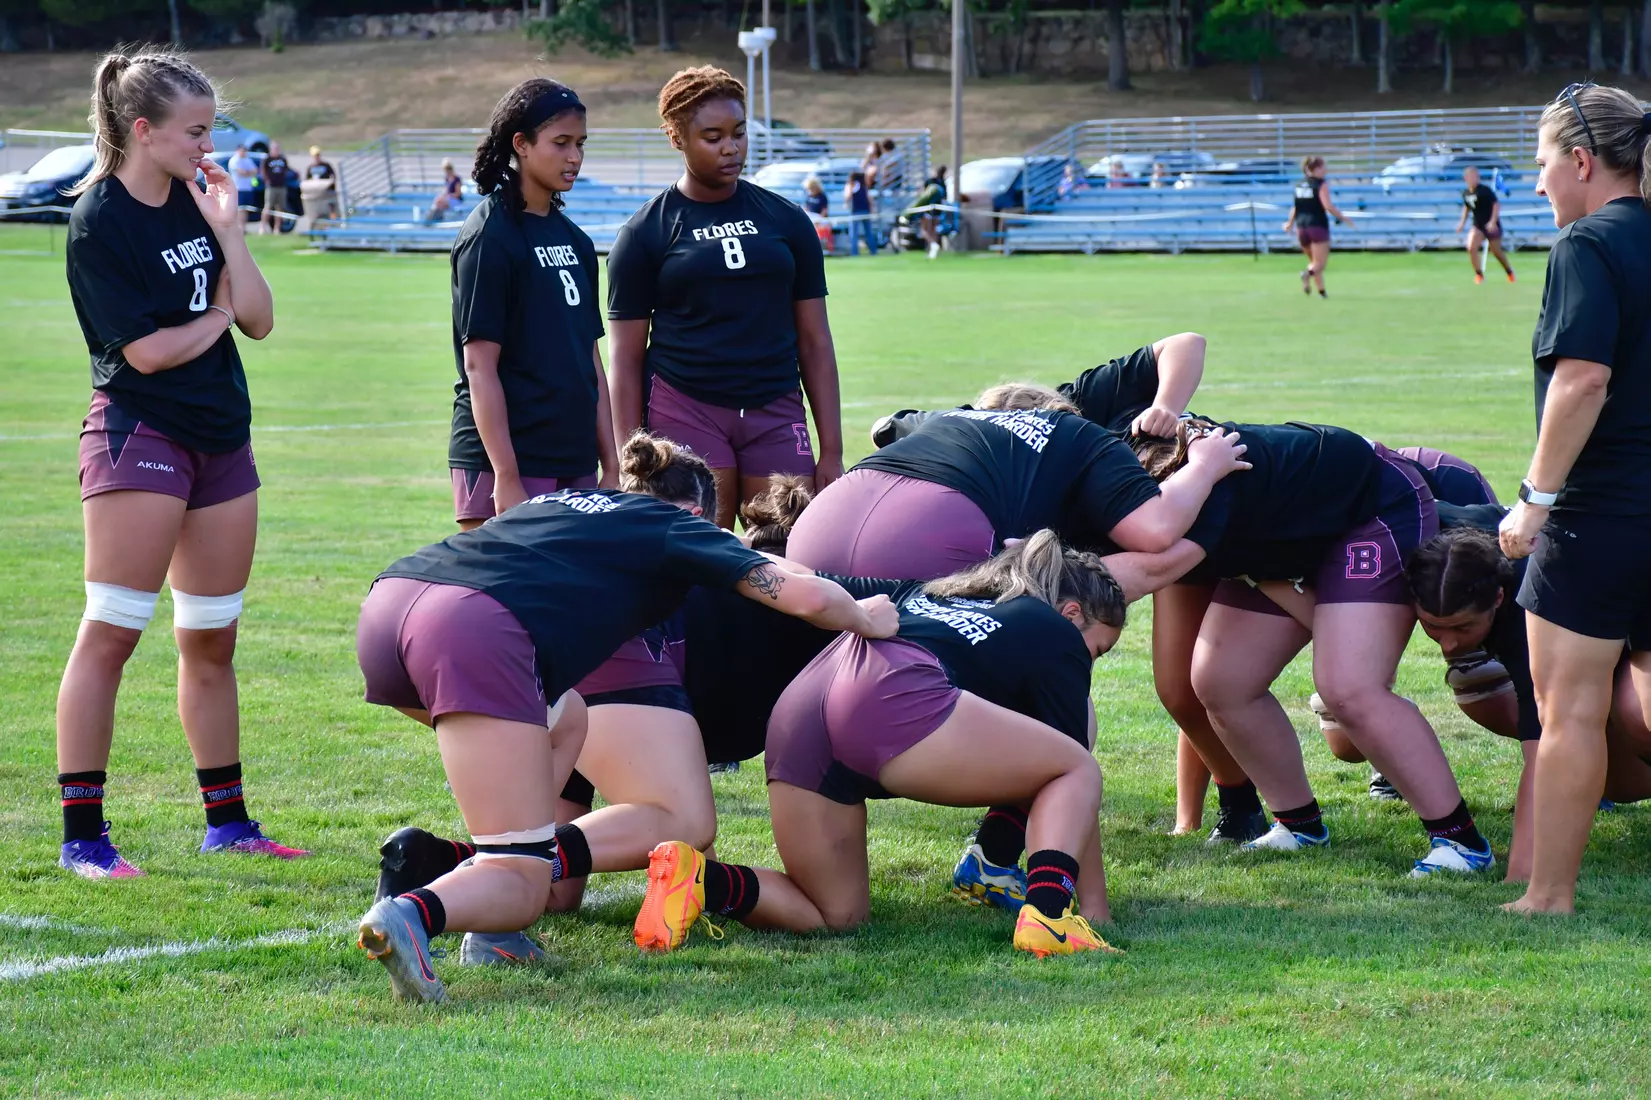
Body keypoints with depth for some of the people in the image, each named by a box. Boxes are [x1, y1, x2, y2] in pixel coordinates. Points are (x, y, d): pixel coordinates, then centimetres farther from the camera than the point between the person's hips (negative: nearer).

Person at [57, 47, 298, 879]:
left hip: (220, 437, 8)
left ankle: (227, 821, 21)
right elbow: (147, 348, -16)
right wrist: (218, 316, 0)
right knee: (109, 635, -9)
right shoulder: (99, 222, -11)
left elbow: (259, 320, 7)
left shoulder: (194, 202, 11)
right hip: (138, 434, -8)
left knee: (212, 642, 13)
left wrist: (229, 231, -4)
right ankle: (82, 836, -7)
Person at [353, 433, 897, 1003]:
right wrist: (866, 619, 36)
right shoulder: (679, 526, 22)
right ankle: (412, 913, -33)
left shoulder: (567, 499, 37)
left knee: (562, 720, 33)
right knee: (522, 887, -2)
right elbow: (810, 597, 15)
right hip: (477, 634, -7)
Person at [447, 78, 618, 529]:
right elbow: (479, 365, -12)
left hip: (574, 466, 7)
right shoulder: (489, 237, -7)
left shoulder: (574, 240, 15)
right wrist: (506, 479, -17)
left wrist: (611, 468, 12)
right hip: (505, 463, -7)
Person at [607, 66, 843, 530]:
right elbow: (626, 357, 3)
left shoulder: (786, 220, 12)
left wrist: (832, 451, 6)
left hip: (776, 412, 2)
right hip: (684, 413, -2)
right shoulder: (645, 232, 5)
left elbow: (815, 342, 12)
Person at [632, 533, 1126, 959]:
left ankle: (701, 880, -5)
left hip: (794, 712, 6)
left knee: (837, 912, 19)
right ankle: (1048, 911, -12)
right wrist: (1095, 906, 28)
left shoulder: (933, 593, 38)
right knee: (1079, 770, 11)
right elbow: (1074, 771, 22)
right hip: (895, 700, -6)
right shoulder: (1058, 636, 22)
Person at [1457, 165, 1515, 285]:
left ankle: (1510, 273, 31)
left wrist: (1493, 222, -27)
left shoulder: (1485, 191, -17)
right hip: (1477, 226, 5)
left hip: (1491, 226, -5)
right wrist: (1462, 222, 11)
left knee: (1496, 252, 7)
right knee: (1471, 248, -17)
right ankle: (1479, 275, -3)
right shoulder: (1466, 193, 2)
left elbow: (1497, 204, -19)